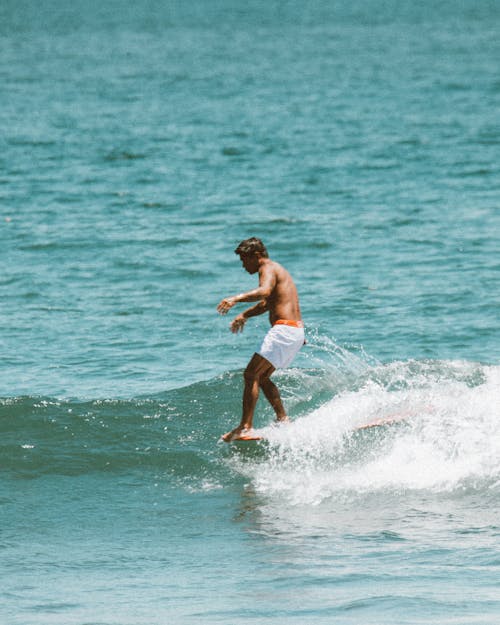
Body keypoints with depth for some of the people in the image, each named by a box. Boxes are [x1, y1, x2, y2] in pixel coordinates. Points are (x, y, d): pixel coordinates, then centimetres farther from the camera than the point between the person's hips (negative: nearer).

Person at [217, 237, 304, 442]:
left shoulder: (268, 269, -6)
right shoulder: (276, 271, 25)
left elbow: (264, 291, -30)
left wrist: (236, 299, -40)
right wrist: (244, 315, 37)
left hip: (284, 330, -10)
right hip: (297, 331, 10)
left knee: (251, 375, -11)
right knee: (262, 377, 18)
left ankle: (246, 426, -18)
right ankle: (283, 418, 9)